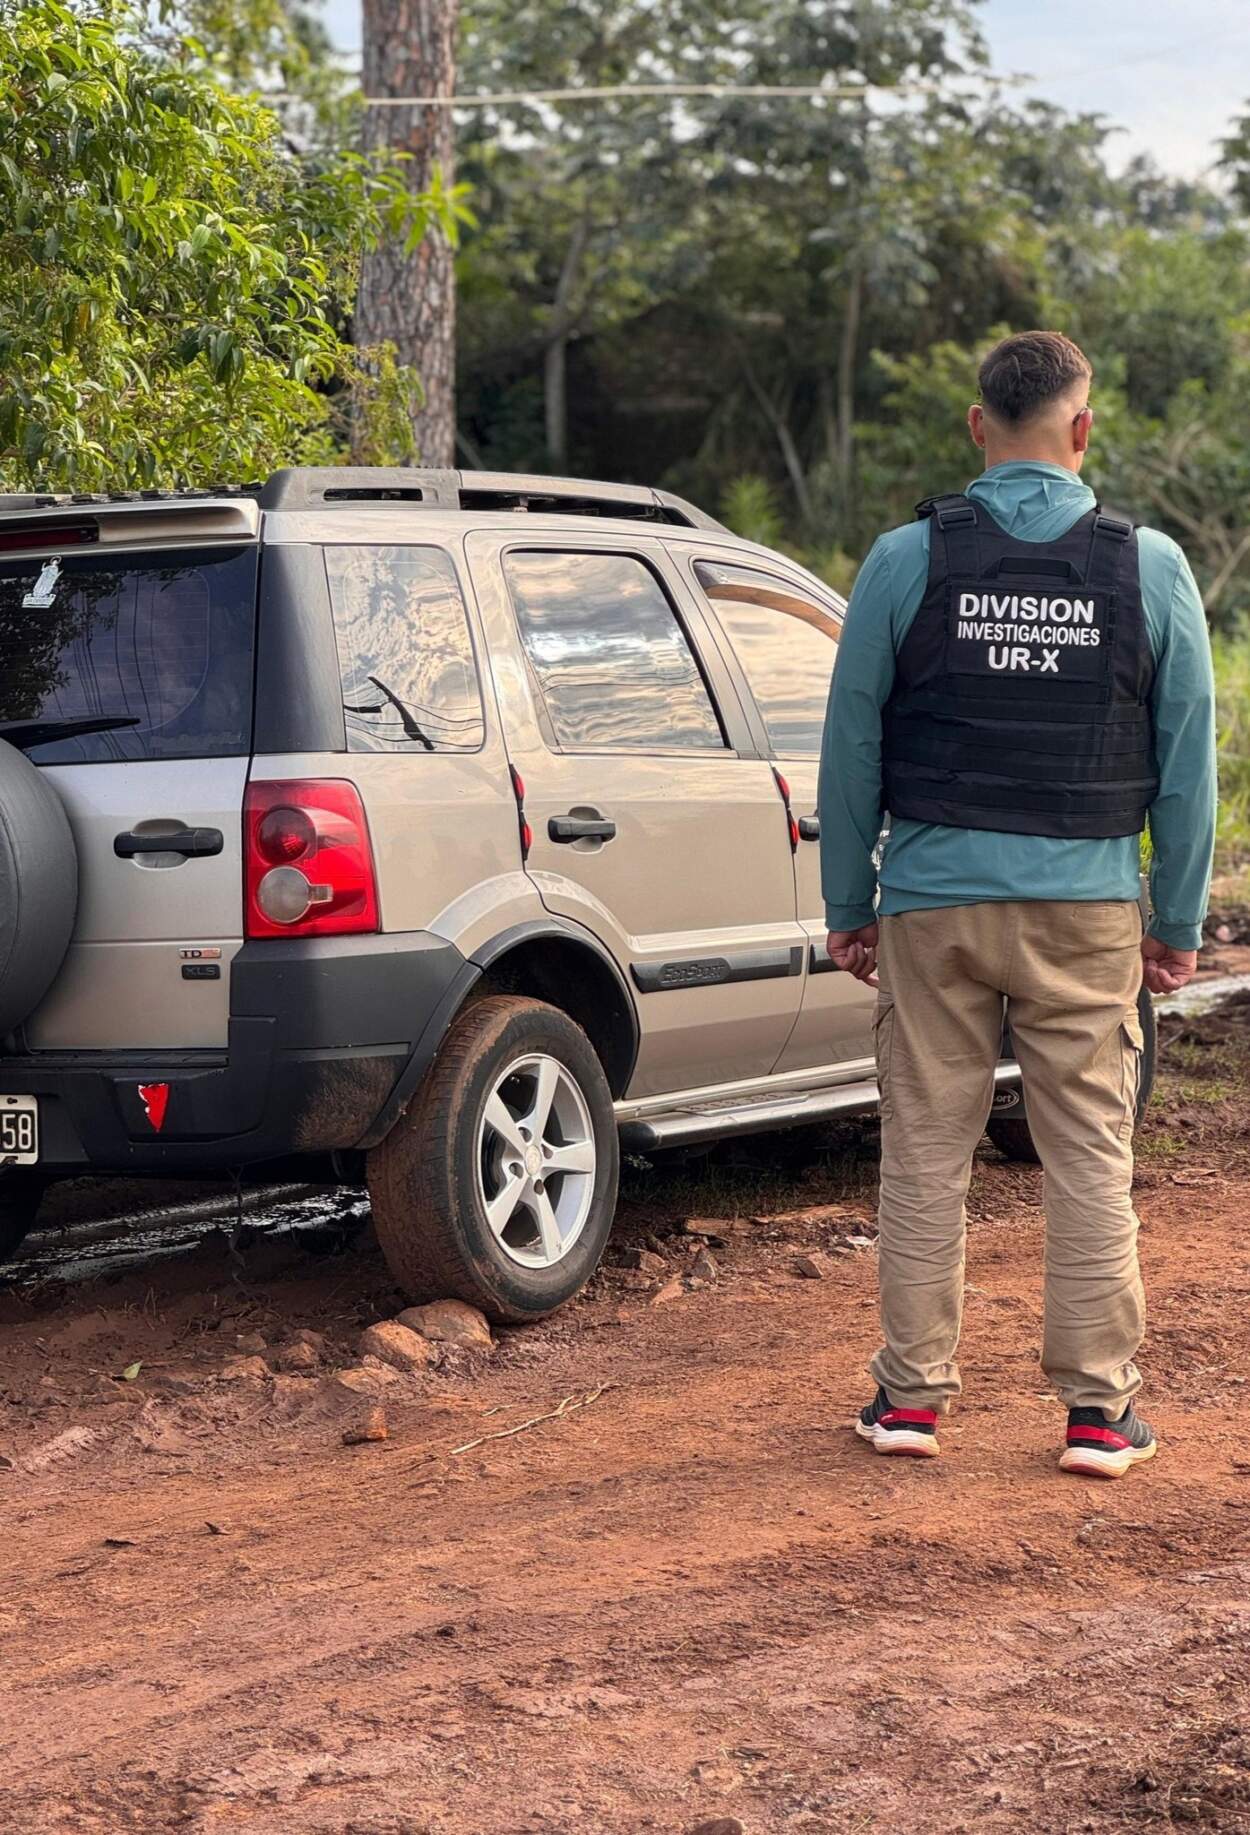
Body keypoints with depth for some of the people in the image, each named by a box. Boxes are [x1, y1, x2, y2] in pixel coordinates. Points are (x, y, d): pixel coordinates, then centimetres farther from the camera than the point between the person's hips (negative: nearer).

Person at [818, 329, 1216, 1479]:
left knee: (926, 1154, 8)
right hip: (1087, 906, 0)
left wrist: (848, 904, 11)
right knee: (1091, 1159, 5)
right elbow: (1188, 763, 3)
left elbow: (851, 745, 2)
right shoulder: (1150, 568, -1)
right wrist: (1180, 923, 11)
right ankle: (1099, 1407, 8)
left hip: (935, 899, 0)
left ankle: (913, 1395, 13)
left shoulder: (907, 561, -2)